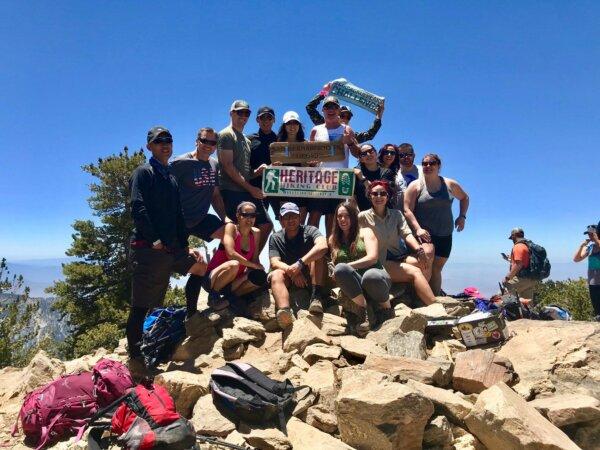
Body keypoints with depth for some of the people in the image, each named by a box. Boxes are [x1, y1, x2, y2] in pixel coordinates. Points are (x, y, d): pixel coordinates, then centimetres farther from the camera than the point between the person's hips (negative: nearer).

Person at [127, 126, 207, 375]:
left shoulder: (171, 178, 21)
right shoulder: (143, 173, -3)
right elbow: (138, 208, -16)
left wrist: (184, 245, 15)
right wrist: (154, 240, -19)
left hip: (172, 250, 9)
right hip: (148, 250, -8)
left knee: (200, 266, 18)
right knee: (140, 306, -4)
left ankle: (190, 318, 29)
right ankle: (135, 359, 5)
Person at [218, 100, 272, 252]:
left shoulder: (246, 140, 24)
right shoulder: (226, 135, -2)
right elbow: (228, 166, -12)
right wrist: (250, 188, -14)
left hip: (248, 191, 8)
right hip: (231, 191, -8)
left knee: (266, 225, 6)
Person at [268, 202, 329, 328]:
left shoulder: (309, 231, -3)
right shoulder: (275, 238, 4)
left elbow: (323, 246, -26)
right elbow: (274, 263, -10)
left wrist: (300, 263, -37)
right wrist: (291, 271, -31)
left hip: (311, 277, -1)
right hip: (289, 280, 1)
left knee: (317, 253, -24)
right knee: (276, 275, -30)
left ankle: (316, 295, -36)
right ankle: (284, 311, -57)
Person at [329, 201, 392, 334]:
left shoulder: (365, 232, 8)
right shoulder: (333, 240, 18)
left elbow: (372, 258, -7)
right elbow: (334, 265, 14)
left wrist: (346, 266, -14)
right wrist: (342, 269, -10)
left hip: (374, 274, -1)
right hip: (352, 285, 2)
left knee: (370, 276, -39)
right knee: (340, 269, -32)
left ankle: (387, 308, -10)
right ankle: (362, 308, -21)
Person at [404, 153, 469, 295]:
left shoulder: (450, 184, 9)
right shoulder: (415, 186, -1)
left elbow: (464, 197, 27)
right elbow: (407, 210, -9)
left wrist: (462, 216, 12)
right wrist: (418, 229, -22)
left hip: (445, 236, 4)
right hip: (424, 235, -3)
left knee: (436, 269, 7)